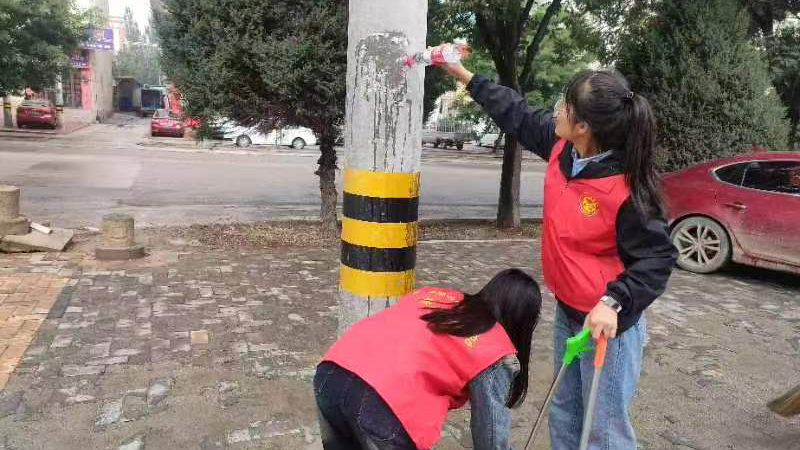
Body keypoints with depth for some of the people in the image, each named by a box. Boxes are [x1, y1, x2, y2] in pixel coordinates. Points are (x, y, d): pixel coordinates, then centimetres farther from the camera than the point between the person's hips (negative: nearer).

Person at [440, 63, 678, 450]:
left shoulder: (626, 188, -27)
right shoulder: (562, 148, -7)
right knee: (564, 415, 23)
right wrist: (463, 74, 14)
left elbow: (658, 256, -19)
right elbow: (518, 115, 8)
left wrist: (613, 302, -32)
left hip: (607, 322, -7)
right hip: (567, 311, 8)